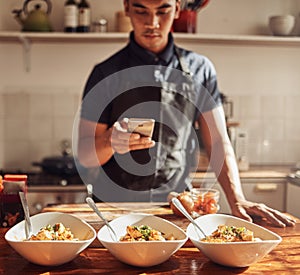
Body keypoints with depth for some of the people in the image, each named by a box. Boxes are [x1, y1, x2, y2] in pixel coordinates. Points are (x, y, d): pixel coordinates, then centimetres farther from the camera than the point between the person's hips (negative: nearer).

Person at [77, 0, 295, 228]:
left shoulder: (200, 69, 5)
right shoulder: (106, 74, 0)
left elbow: (217, 141, 5)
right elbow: (85, 155, 0)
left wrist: (237, 200, -8)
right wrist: (110, 141, -23)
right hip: (115, 206, -1)